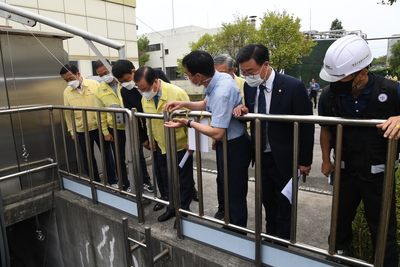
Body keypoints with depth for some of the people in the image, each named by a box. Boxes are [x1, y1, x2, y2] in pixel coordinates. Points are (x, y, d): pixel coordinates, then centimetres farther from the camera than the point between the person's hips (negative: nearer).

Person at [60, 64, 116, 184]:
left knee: (107, 155, 8)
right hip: (82, 131, 3)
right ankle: (95, 182, 28)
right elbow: (68, 112, 8)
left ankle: (112, 181, 24)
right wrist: (72, 131, 8)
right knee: (87, 158, 11)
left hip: (99, 127, -2)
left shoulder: (94, 84, -7)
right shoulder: (67, 91, 2)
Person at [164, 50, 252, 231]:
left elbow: (217, 133, -29)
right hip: (227, 143, 10)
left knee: (235, 195, 8)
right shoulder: (220, 78, -3)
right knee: (227, 189, 24)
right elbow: (206, 104, 15)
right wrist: (184, 104, 0)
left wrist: (188, 123, -19)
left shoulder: (221, 93, -31)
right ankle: (231, 225, 45)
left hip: (234, 146, -10)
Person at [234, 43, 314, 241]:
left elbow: (306, 126, -13)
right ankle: (270, 238, 41)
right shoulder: (249, 87, -3)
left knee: (284, 208, 12)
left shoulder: (293, 87, -18)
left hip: (284, 159, -5)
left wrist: (305, 161, -9)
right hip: (260, 157, 5)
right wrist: (243, 110, -15)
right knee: (268, 203, 20)